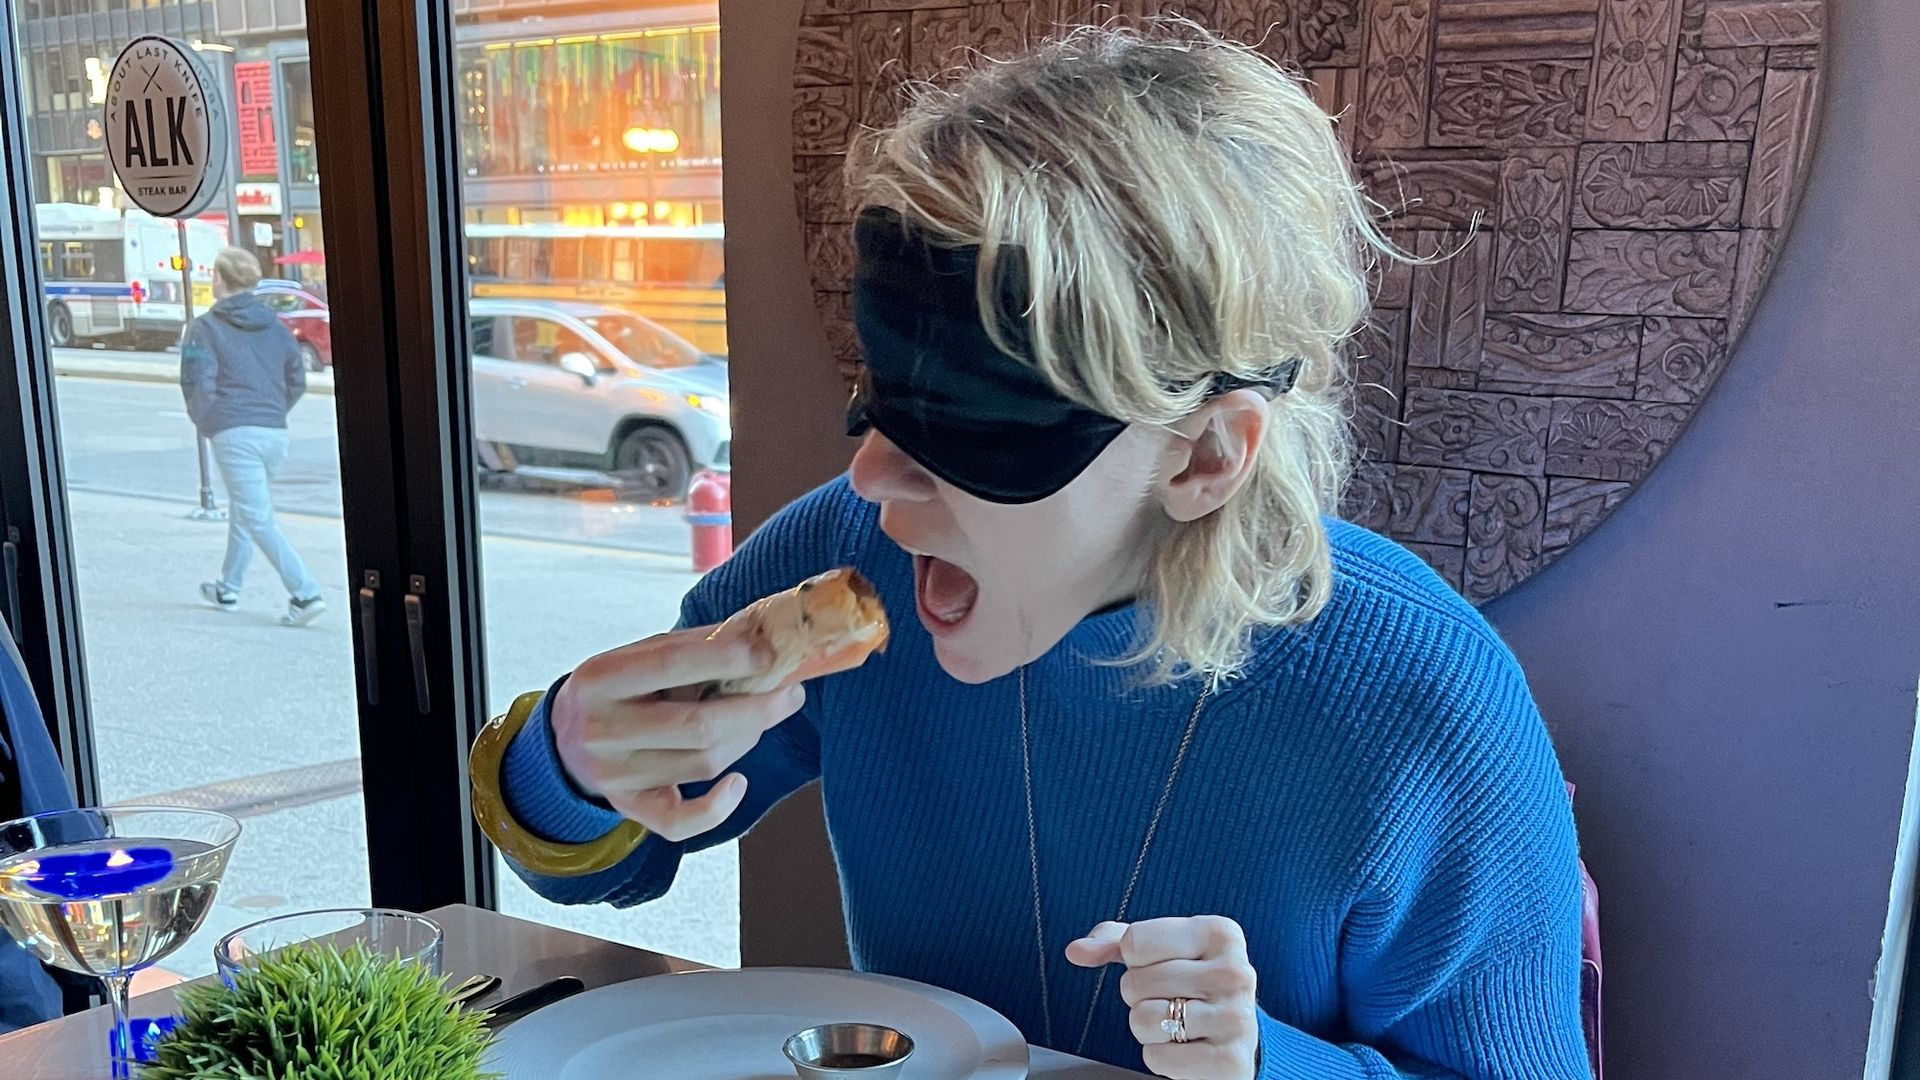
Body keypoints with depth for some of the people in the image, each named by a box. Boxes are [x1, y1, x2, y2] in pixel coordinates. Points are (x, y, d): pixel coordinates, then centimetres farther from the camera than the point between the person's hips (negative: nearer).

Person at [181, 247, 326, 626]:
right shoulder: (275, 326, 13)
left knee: (258, 519, -6)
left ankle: (306, 593, -18)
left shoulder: (205, 328, -3)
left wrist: (204, 424, 7)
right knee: (243, 511, 22)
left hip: (234, 434, -6)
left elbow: (199, 385, -9)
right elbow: (297, 381, 14)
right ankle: (228, 589, 34)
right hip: (276, 433, 6)